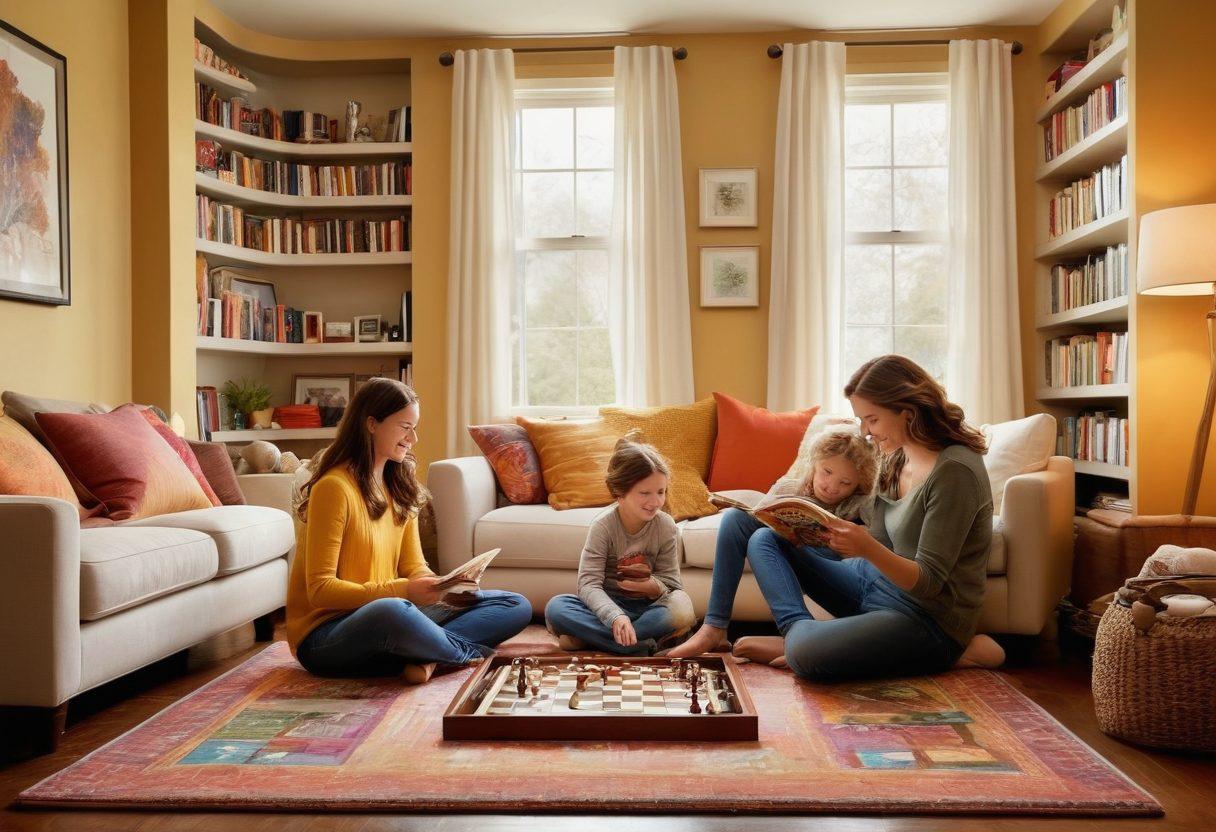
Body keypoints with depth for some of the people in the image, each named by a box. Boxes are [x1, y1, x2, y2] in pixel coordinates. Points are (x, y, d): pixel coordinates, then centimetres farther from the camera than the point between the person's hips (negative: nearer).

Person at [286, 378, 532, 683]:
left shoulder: (400, 487, 12)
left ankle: (423, 655, -24)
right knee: (391, 612, -43)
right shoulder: (335, 487, -13)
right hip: (325, 636, -7)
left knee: (516, 607, -1)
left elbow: (413, 566, 10)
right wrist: (401, 590, -26)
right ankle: (474, 654, -14)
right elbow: (320, 589, -16)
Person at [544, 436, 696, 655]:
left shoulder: (666, 526, -9)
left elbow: (671, 581, -5)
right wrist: (616, 617, -41)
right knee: (555, 608, -28)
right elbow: (589, 584, -22)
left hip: (647, 606, 1)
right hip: (609, 604, -1)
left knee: (681, 607, -33)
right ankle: (643, 644, -29)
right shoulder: (603, 525, -15)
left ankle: (590, 638, -25)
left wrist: (653, 586, -30)